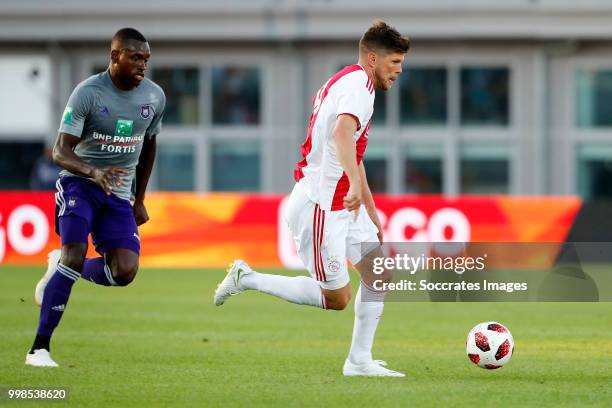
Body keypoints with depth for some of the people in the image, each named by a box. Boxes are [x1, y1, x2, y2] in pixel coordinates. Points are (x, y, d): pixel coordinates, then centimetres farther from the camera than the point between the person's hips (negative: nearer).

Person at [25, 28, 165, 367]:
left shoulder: (155, 97, 1)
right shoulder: (88, 93, -15)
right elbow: (60, 151, -20)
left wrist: (139, 199, 20)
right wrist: (94, 172, -39)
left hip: (119, 192, 4)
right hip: (80, 183, -4)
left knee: (125, 272, -14)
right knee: (74, 256, -23)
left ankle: (62, 268, 18)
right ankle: (39, 348, -15)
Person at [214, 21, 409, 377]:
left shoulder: (347, 82, 18)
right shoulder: (358, 84, -14)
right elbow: (342, 133, -36)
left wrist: (371, 210, 31)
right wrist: (355, 183, -50)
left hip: (343, 204, 10)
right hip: (320, 206, -10)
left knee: (379, 274, 2)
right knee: (337, 298, -4)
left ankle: (360, 361, 6)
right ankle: (247, 279, 5)